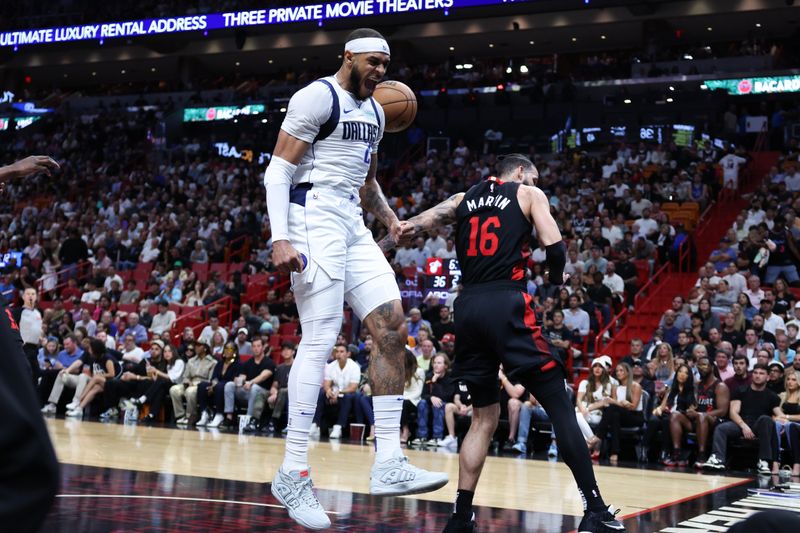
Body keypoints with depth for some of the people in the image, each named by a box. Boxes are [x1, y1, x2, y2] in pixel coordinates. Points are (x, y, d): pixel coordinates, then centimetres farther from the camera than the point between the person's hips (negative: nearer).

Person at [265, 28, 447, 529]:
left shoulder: (375, 112, 18)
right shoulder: (316, 97, -7)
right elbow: (278, 171, -12)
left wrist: (389, 217, 12)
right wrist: (281, 238, -23)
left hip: (353, 225, 9)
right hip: (315, 220, -8)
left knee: (393, 327, -3)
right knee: (321, 338, -14)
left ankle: (389, 463, -1)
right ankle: (293, 473, -7)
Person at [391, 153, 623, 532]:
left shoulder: (463, 198, 21)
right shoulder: (529, 194, 11)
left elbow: (409, 229, 10)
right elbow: (554, 245, -2)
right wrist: (557, 278, 17)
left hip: (467, 308, 5)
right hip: (506, 305, -5)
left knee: (484, 416, 16)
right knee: (559, 404, 0)